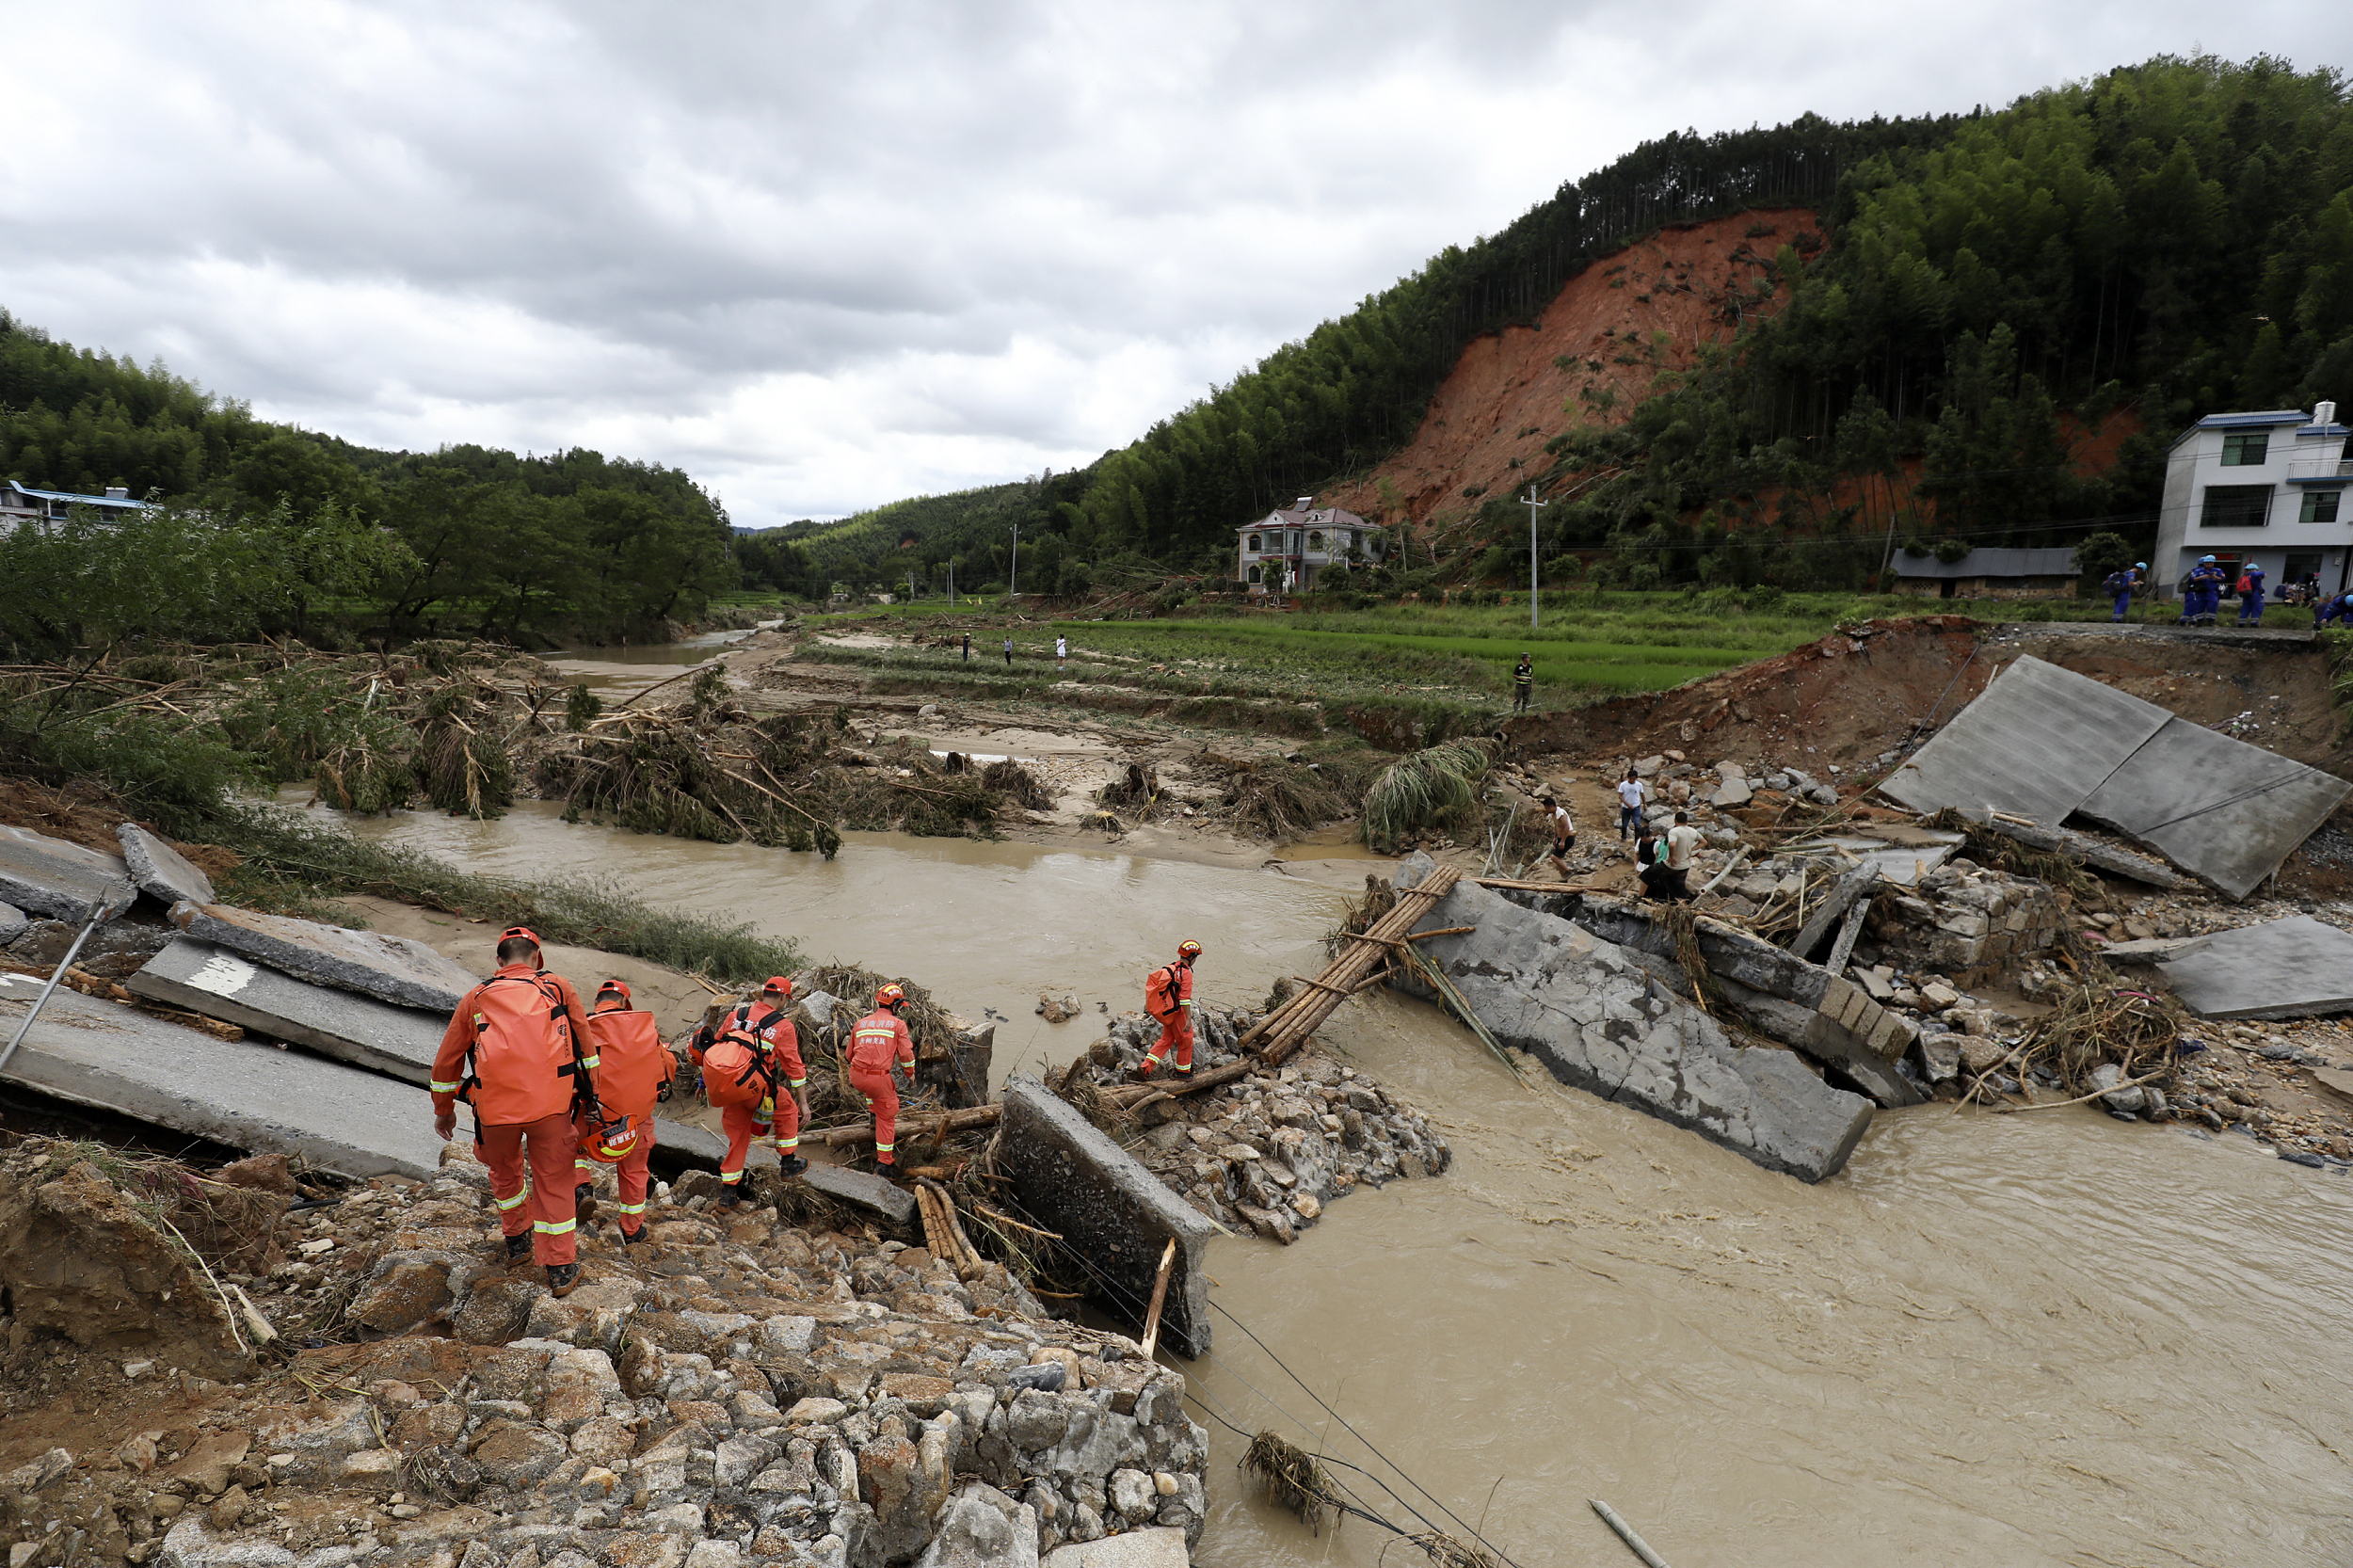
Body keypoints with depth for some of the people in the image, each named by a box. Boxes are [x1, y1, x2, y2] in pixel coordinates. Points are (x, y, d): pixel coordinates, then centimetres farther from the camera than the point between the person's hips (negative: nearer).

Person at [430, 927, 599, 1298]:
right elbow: (586, 1047, 14)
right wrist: (590, 1096, 23)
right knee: (554, 1183, 11)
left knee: (505, 1173, 28)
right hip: (551, 1103, -1)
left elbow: (446, 1061, 22)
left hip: (495, 1107, 1)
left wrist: (444, 1110, 35)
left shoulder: (474, 999, 16)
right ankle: (561, 1270, 15)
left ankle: (517, 1242, 44)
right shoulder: (559, 988, 12)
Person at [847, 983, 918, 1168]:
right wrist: (911, 1075, 15)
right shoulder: (898, 1024, 3)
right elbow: (906, 1054, -1)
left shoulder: (860, 1023, 16)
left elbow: (850, 1054, 24)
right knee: (887, 1117, 12)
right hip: (880, 1078, -4)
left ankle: (874, 1116, 32)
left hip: (857, 1077, 4)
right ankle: (884, 1160, 15)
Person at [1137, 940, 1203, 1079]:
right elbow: (1185, 998, -23)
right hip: (1178, 1013, -8)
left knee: (1166, 1039, 17)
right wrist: (1188, 1019, -21)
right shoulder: (1186, 973, -19)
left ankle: (1146, 1068, 9)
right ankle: (1183, 1071, 24)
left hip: (1167, 1012, 8)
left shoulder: (1169, 968, 7)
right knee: (1186, 1041, 11)